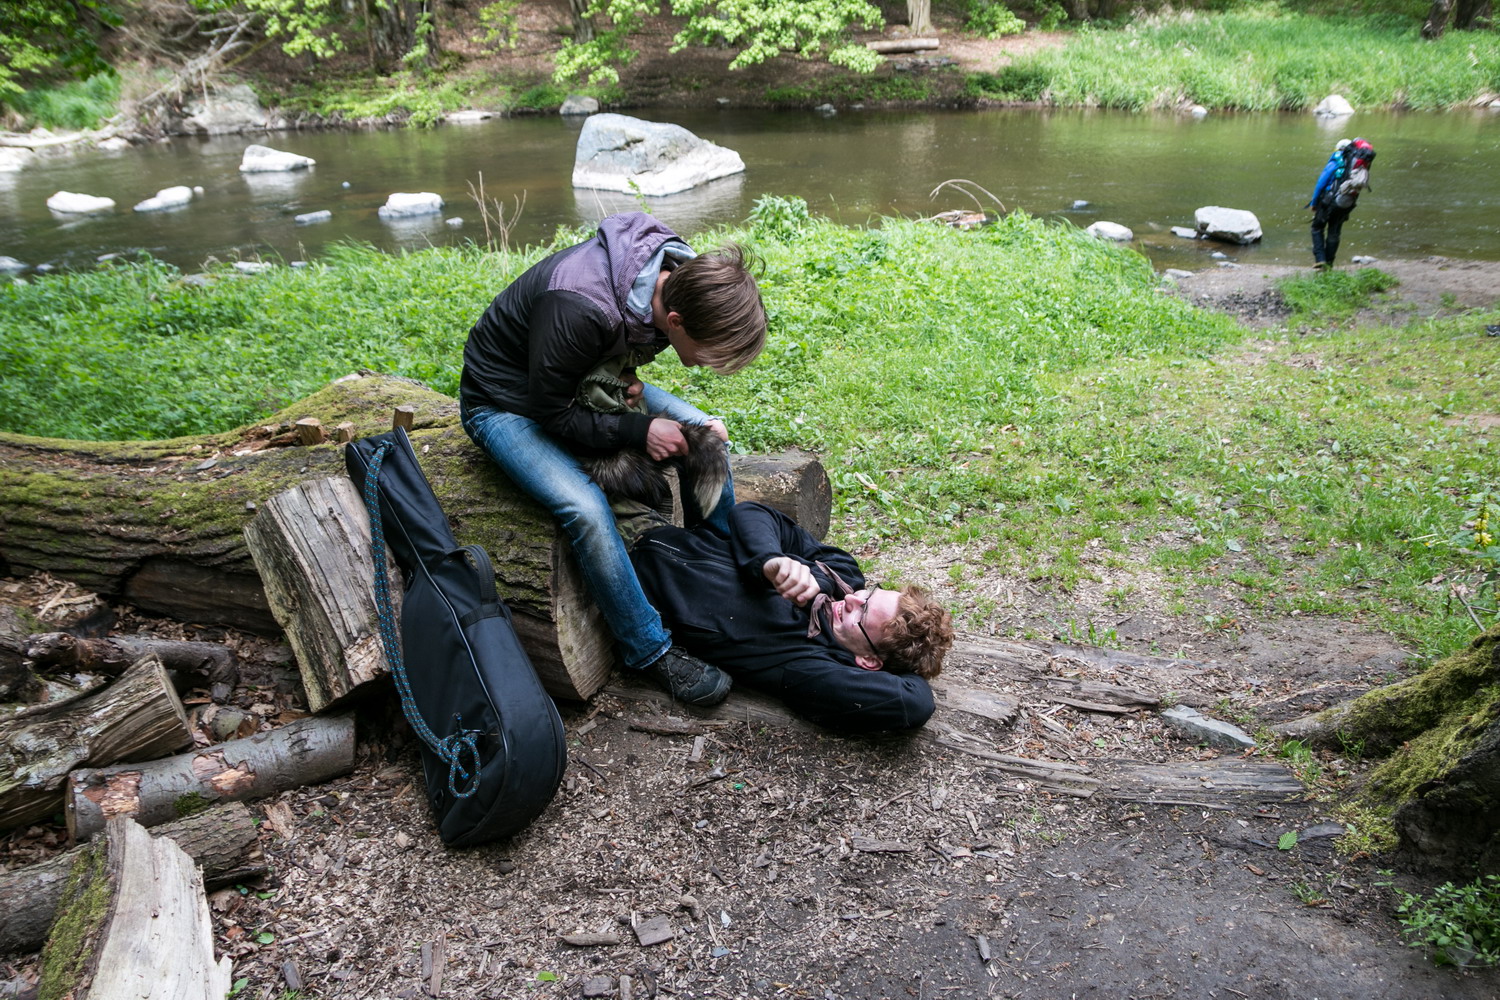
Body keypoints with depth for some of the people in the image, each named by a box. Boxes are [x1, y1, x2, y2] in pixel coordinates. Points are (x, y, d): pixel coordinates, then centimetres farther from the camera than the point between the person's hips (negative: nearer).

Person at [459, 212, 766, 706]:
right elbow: (551, 413, -26)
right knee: (585, 508, -30)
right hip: (507, 403, -7)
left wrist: (628, 379, -12)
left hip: (586, 383, 7)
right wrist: (639, 431, -25)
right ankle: (651, 651, -10)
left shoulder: (681, 277, -16)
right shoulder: (579, 310, -39)